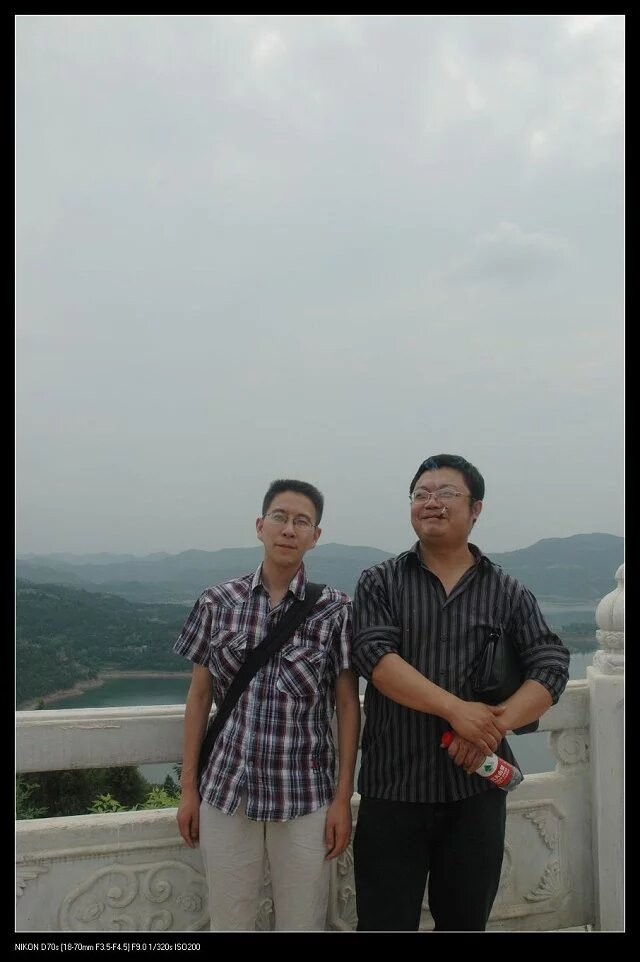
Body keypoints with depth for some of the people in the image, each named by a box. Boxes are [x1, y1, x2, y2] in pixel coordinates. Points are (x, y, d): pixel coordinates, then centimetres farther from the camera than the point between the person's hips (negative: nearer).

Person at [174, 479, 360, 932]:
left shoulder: (336, 609, -6)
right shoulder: (218, 602, -2)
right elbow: (200, 696, 4)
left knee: (303, 923, 11)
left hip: (306, 794, -1)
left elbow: (347, 706, -2)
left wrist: (343, 798, -3)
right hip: (226, 790, 2)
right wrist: (188, 788, 5)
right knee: (228, 921, 15)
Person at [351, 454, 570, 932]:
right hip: (393, 786, -1)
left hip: (477, 787, 2)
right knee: (384, 920, 7)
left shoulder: (508, 592, 4)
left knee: (466, 919, 17)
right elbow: (374, 655, -15)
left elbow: (551, 667, -4)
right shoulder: (380, 582, 0)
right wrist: (456, 709, -24)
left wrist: (496, 723, -20)